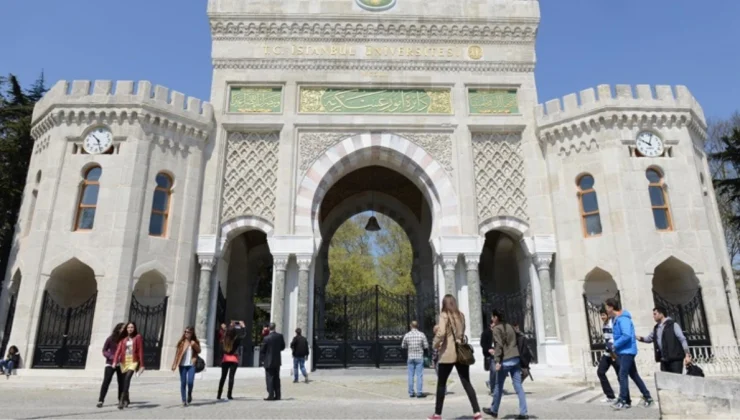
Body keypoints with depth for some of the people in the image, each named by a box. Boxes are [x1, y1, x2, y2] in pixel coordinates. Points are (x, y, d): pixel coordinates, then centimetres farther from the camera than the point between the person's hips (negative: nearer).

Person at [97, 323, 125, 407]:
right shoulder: (110, 339, -4)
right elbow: (104, 351, 1)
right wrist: (112, 357, -16)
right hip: (110, 363, -2)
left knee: (121, 382, 5)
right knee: (106, 381, -9)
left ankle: (121, 399, 18)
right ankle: (100, 400, -2)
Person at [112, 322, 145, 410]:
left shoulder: (138, 337, 0)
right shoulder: (123, 338, 9)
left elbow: (140, 351, -2)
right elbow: (118, 349, -3)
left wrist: (142, 365, -5)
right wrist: (115, 361, -18)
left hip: (133, 361, -4)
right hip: (124, 361, 4)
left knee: (127, 378, -22)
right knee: (124, 381, 10)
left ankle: (122, 400, -23)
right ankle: (127, 400, 30)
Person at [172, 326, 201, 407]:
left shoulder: (195, 342, 7)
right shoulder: (181, 342, 5)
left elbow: (199, 351, -1)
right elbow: (177, 353, 4)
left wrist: (194, 345, -16)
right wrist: (175, 365, -2)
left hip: (191, 365, 0)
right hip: (182, 365, 1)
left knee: (190, 382, -11)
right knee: (183, 383, 1)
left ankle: (189, 395, 17)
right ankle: (184, 400, 9)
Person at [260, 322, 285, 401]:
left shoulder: (266, 338, -15)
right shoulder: (280, 336, -4)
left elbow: (262, 351, -7)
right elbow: (283, 347, 6)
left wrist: (263, 358, 11)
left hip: (269, 362, -5)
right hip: (277, 361, 5)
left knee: (269, 378, 2)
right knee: (276, 378, 13)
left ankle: (271, 395, -1)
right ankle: (277, 395, 15)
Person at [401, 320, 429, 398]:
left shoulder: (407, 335, -2)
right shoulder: (421, 334, -6)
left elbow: (403, 346, 7)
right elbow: (426, 346, -4)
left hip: (410, 357, 2)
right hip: (419, 357, -2)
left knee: (411, 375, 8)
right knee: (419, 375, 1)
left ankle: (411, 393, 10)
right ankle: (419, 393, 0)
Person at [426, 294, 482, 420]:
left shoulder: (444, 315, -7)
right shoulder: (461, 315, 12)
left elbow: (441, 332, -19)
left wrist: (435, 344, -4)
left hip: (448, 354, -5)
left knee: (441, 384, 7)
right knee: (467, 383, 9)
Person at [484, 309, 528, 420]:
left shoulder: (497, 328, -6)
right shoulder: (510, 327, 16)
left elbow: (498, 345, -15)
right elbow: (515, 342, 18)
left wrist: (497, 360, -18)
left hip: (505, 360, -6)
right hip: (516, 359, 6)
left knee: (498, 386, 9)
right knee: (518, 386, 4)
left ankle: (494, 410, 23)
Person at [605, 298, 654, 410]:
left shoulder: (623, 319, -18)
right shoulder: (617, 319, 12)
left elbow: (626, 335, -28)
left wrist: (615, 345, -17)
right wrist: (615, 347, 8)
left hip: (627, 351, -10)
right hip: (623, 351, 10)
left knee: (622, 375, -10)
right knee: (634, 375, 14)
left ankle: (623, 401, -8)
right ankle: (647, 398, 23)